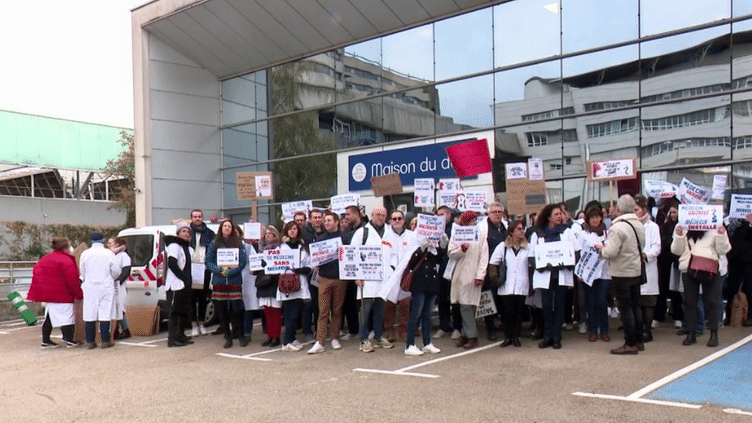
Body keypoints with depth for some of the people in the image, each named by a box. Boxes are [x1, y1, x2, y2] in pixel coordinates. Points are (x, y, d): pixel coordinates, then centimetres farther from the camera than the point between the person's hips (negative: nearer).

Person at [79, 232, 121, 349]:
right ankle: (105, 341, 1)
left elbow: (82, 272, 8)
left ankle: (90, 341, 8)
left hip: (90, 286, 2)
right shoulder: (109, 253, -4)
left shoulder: (85, 254, 0)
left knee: (90, 314, 5)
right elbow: (116, 271, 1)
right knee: (105, 313, 0)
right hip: (106, 287, -2)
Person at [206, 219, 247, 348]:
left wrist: (229, 272, -12)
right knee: (221, 311, 4)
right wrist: (219, 270, -11)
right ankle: (227, 337, 14)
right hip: (218, 282, 2)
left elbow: (243, 261, -1)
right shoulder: (214, 244, 11)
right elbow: (208, 262, 6)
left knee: (236, 309, -7)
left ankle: (239, 334, 12)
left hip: (234, 281, -2)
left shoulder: (238, 243, 6)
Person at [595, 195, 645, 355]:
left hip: (622, 273, -8)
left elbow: (611, 252, -24)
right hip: (636, 271, 8)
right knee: (635, 306, 16)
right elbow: (641, 246, 15)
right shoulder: (639, 225, 6)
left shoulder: (618, 227, -20)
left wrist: (602, 249, -4)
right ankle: (638, 341, 23)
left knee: (625, 308, 0)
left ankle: (630, 344, 5)